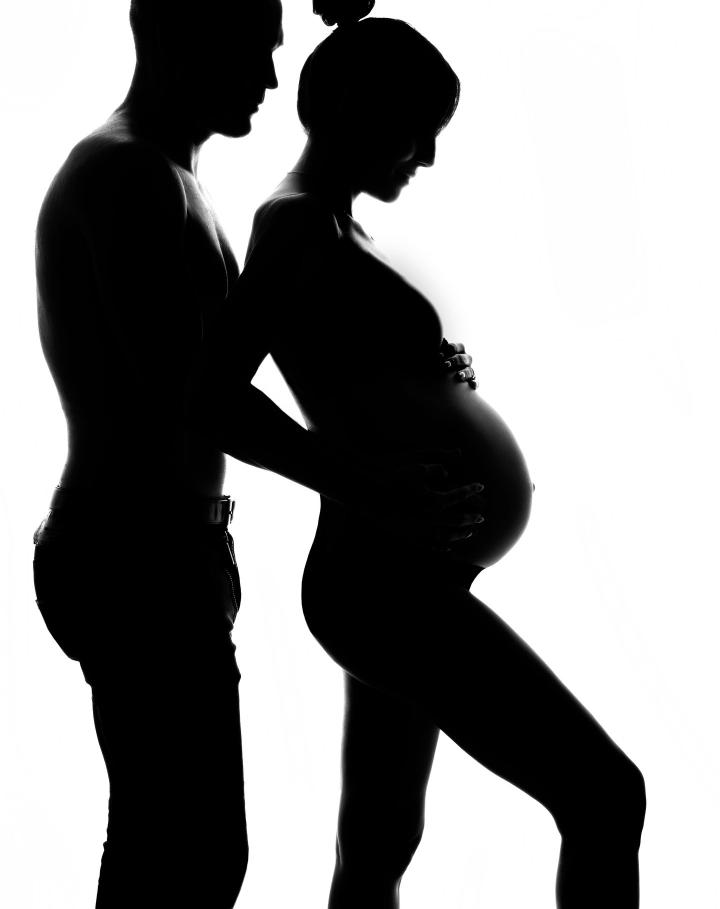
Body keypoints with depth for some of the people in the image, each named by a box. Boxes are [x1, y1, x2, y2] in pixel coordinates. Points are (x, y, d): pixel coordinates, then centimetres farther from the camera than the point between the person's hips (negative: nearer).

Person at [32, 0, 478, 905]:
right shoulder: (127, 173, -15)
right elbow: (184, 381, -24)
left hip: (155, 556, 11)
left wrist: (405, 364, 7)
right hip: (141, 563, -11)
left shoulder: (158, 176, 18)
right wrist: (368, 489, -22)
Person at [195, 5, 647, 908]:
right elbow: (215, 394, -22)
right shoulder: (300, 225, -15)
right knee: (605, 796, -6)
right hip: (388, 583, -10)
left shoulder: (328, 227, 14)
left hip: (390, 578, 10)